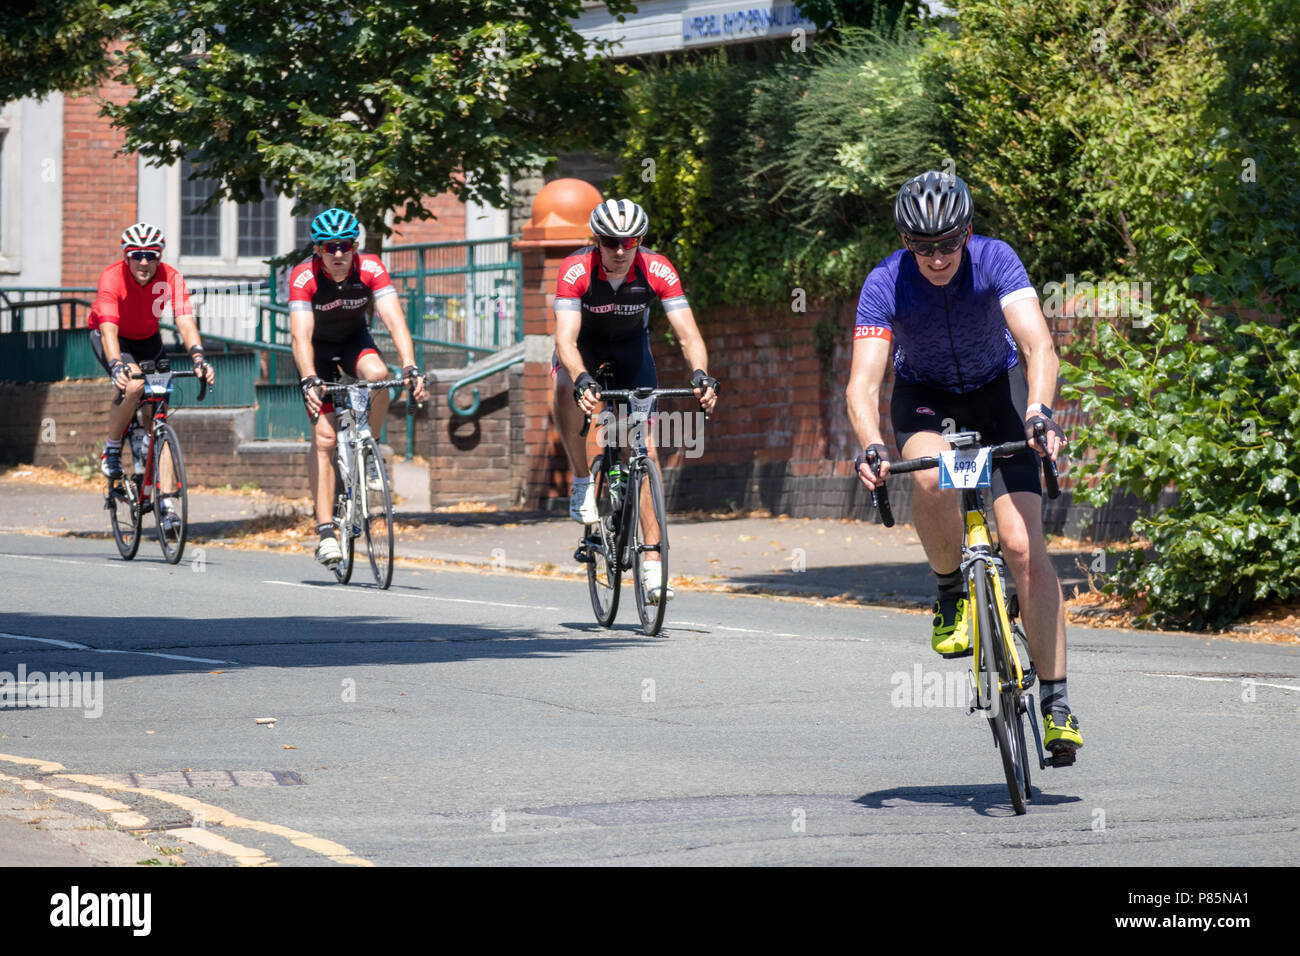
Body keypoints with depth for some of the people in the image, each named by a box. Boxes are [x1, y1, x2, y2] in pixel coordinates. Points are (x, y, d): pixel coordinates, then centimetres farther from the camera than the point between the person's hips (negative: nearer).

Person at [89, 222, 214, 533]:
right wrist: (116, 365, -55)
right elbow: (108, 327, -39)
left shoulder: (171, 279, -22)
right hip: (113, 338, -3)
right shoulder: (112, 277, -30)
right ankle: (111, 450, -10)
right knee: (133, 385, -34)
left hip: (148, 339, 3)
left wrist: (198, 357, -49)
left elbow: (185, 321, -31)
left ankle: (165, 501, -9)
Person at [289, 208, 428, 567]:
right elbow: (301, 335, -38)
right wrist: (309, 380, -54)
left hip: (355, 340, 2)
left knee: (377, 374, -33)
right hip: (318, 348, -2)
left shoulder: (371, 269, -26)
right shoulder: (304, 277, -30)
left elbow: (395, 321, -33)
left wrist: (410, 368, -47)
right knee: (324, 436, -13)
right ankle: (326, 531, -11)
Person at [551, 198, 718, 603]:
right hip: (585, 341, -1)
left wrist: (701, 375, -50)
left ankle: (652, 561, -7)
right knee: (567, 389, -37)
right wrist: (582, 380, -59)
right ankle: (582, 483, -18)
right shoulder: (576, 271, -32)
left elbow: (688, 334, -31)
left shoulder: (657, 271, -28)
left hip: (631, 345, 1)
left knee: (646, 448, -9)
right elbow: (566, 338, -40)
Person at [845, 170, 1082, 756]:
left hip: (997, 391, 0)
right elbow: (863, 383, -32)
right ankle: (951, 591, -7)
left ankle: (1056, 702, -11)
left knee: (1024, 547, -14)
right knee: (930, 479, -36)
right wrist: (871, 446, -51)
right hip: (925, 397, 0)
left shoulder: (995, 260, -25)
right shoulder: (885, 285, -25)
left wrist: (1039, 412, -55)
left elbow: (1038, 344, -37)